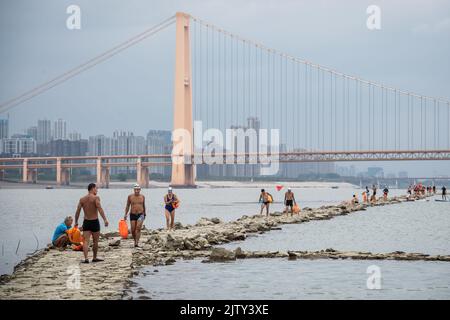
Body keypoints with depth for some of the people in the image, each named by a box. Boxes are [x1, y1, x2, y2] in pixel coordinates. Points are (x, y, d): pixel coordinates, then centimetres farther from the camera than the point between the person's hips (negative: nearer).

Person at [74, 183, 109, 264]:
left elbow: (77, 211, 5)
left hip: (86, 222, 3)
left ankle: (86, 258, -15)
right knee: (95, 241, 12)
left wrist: (76, 222, 14)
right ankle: (94, 258, 22)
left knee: (86, 241, -2)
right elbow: (100, 209, -21)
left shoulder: (82, 199, 6)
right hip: (95, 222, -3)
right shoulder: (96, 198, -9)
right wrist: (105, 219, -25)